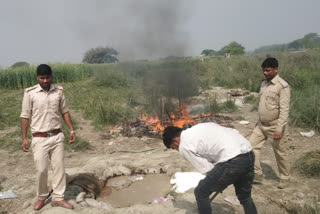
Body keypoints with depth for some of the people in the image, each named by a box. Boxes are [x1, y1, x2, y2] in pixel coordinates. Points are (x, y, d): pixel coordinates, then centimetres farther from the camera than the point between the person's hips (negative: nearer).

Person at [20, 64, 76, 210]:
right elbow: (25, 116, -3)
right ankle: (41, 197, 27)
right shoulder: (30, 93, -7)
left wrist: (72, 130, 4)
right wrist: (24, 138, -5)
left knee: (59, 167, 7)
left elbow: (64, 111, 9)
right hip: (39, 139, -3)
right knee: (41, 170, 3)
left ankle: (58, 198, 21)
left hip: (57, 136, 3)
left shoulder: (58, 91, 1)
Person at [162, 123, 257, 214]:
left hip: (231, 161, -8)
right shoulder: (200, 127, 23)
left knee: (201, 193, 12)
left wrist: (218, 183, 20)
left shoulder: (184, 146, 2)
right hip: (249, 153, 9)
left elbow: (207, 169, 0)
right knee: (245, 197, 27)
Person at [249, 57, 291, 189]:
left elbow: (284, 109, -19)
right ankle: (257, 175, 13)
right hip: (261, 125, 7)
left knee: (279, 153, 8)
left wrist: (279, 129, -23)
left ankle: (284, 179, 28)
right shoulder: (264, 83, 7)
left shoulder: (282, 86, -16)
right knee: (252, 146, 2)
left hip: (274, 126, -7)